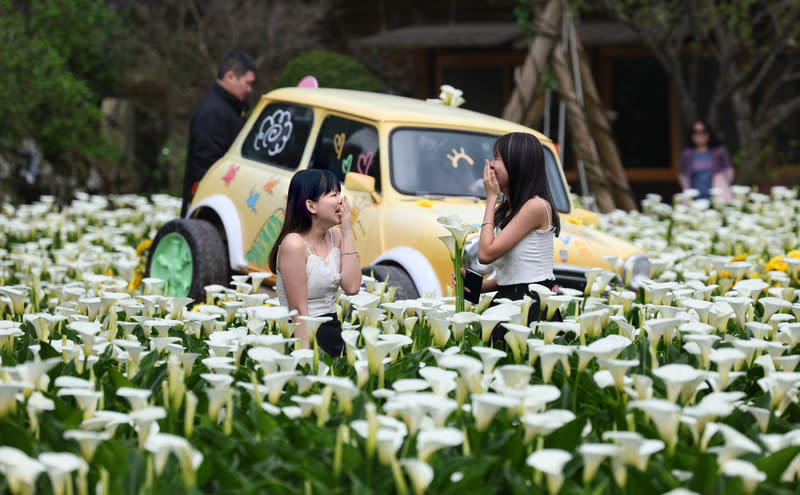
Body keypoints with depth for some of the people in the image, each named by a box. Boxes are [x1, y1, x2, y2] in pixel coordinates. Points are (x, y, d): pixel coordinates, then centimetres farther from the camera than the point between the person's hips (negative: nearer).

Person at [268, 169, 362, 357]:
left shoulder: (335, 236, 9)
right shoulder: (294, 245, -14)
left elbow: (352, 287, -3)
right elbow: (298, 311, -15)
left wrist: (347, 232, -1)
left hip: (333, 331, 7)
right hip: (307, 335, -7)